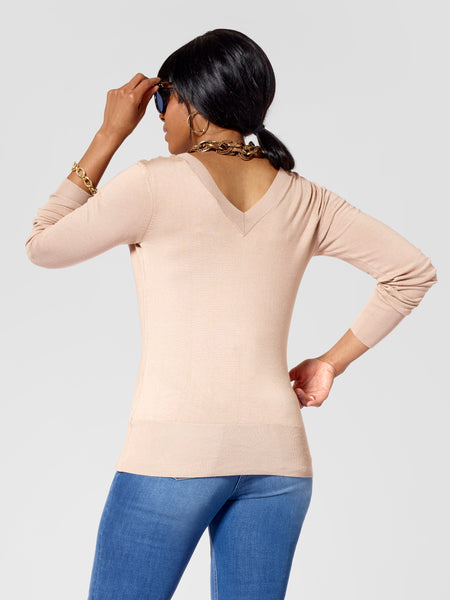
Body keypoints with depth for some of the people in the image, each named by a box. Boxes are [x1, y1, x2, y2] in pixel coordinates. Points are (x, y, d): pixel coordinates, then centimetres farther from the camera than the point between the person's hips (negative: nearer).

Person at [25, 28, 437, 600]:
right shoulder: (304, 199, 7)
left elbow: (42, 246, 6)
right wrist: (331, 361, 11)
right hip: (277, 454, 5)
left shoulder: (154, 184, -6)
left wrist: (109, 134, 7)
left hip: (173, 449, -4)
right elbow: (414, 270, 8)